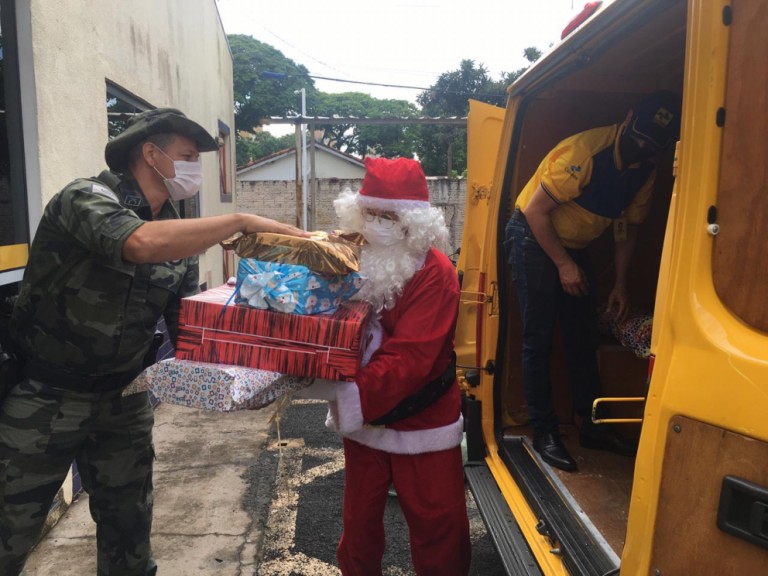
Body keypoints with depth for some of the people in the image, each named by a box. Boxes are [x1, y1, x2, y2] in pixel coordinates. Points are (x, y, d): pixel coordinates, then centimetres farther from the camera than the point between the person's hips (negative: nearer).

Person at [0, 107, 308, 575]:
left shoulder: (179, 236, 3)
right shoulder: (87, 197, -17)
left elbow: (187, 322, 3)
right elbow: (141, 243, -39)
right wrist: (243, 222, -35)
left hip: (124, 397, 6)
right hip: (44, 395, -5)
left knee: (129, 530, 15)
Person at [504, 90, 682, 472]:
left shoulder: (644, 170, -1)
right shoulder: (584, 152, -25)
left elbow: (627, 228, 10)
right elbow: (536, 211, -22)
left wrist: (620, 285, 4)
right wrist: (564, 265, -19)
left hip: (574, 246, 7)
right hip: (534, 239, -7)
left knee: (583, 338, 9)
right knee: (538, 340, -6)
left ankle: (592, 426, 20)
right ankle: (544, 432, 4)